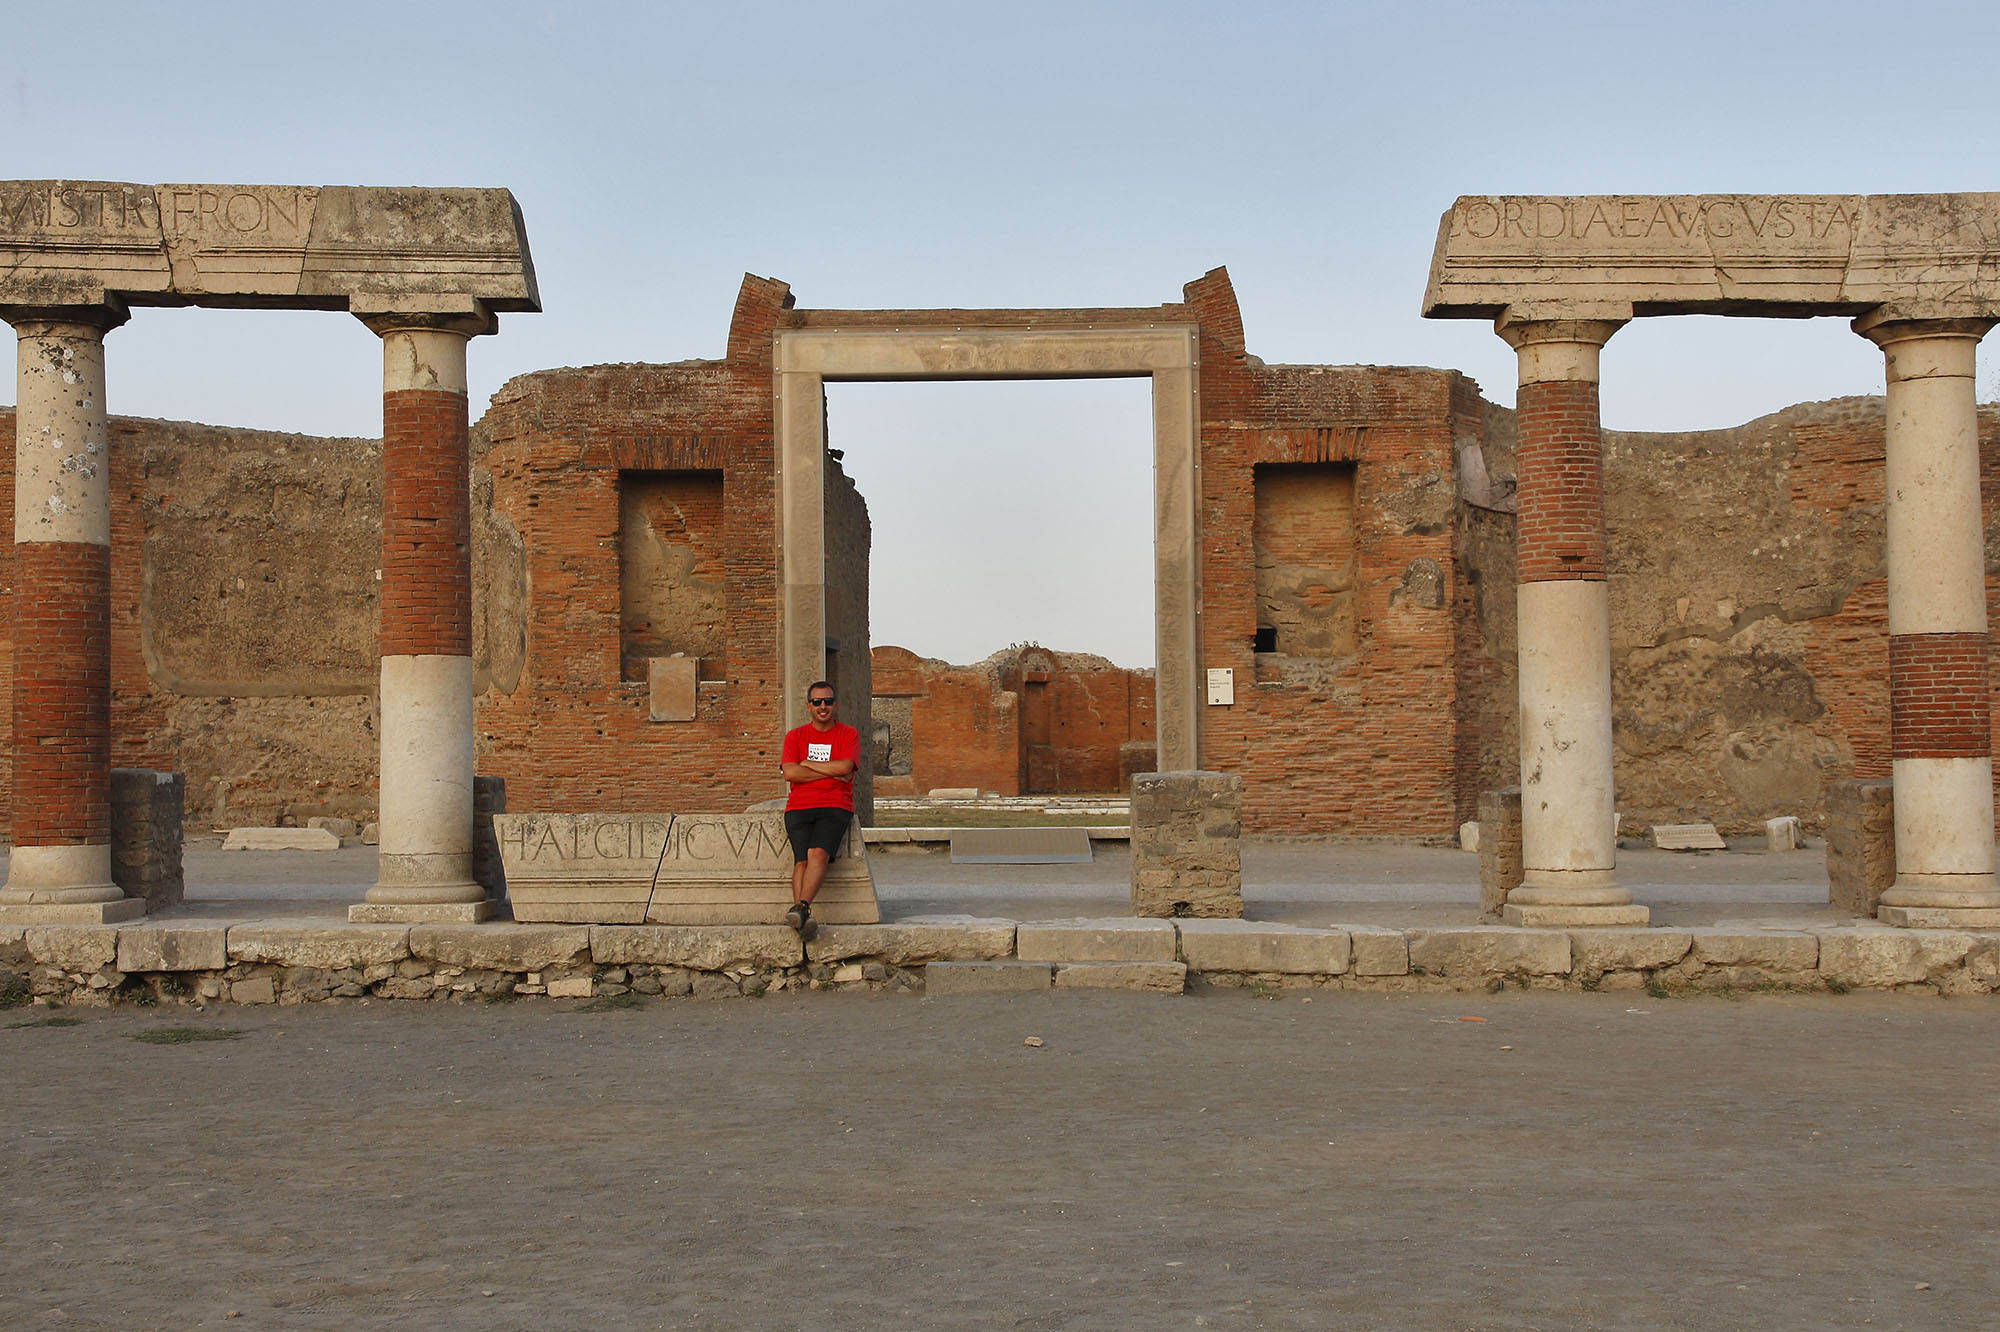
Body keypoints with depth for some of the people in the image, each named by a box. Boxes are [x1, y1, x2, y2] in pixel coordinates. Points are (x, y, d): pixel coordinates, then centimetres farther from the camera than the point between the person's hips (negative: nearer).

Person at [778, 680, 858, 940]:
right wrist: (832, 772, -4)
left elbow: (845, 768, -6)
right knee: (802, 859, -22)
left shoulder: (848, 734, 12)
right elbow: (790, 773, -1)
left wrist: (807, 764, 2)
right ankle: (803, 919, -33)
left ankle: (800, 908, -42)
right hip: (799, 807, 1)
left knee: (819, 852, -29)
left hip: (835, 806, -1)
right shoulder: (795, 736, 16)